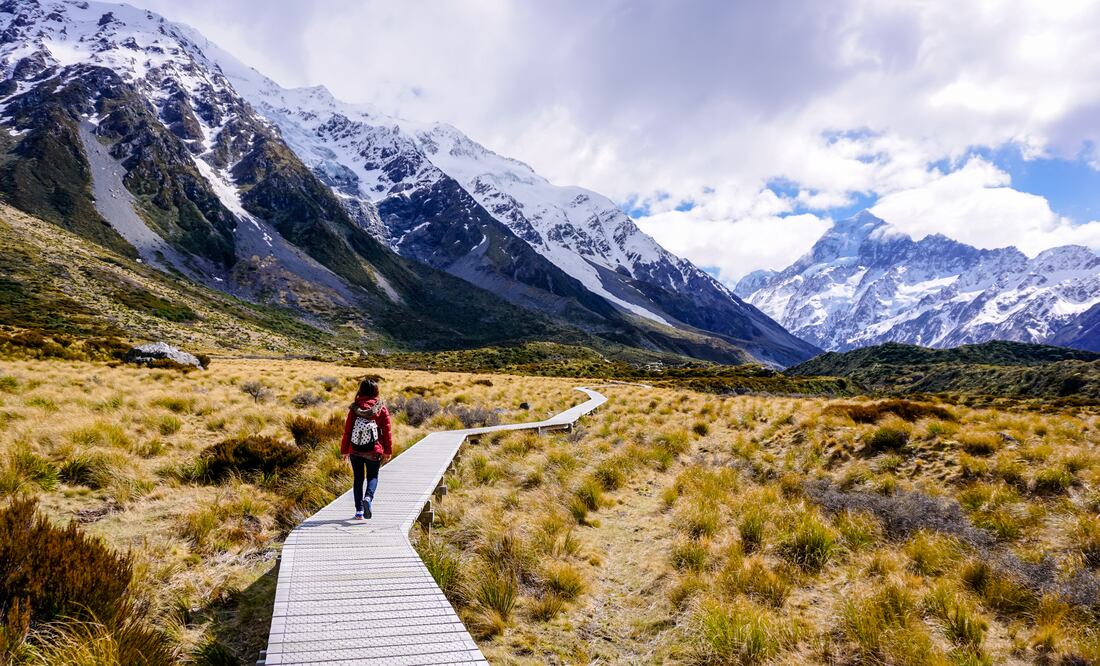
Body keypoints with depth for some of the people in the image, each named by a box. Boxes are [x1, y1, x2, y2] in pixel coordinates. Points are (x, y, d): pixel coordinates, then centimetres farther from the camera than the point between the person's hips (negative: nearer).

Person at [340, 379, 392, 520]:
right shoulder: (382, 408, -5)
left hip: (356, 450, 1)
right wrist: (388, 451, 6)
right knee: (372, 477, 13)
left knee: (358, 479, 12)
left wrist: (345, 450, 8)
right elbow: (387, 431, -3)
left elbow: (347, 431, -1)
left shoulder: (354, 409, -4)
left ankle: (359, 510, 11)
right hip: (374, 451, -1)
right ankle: (368, 497, -17)